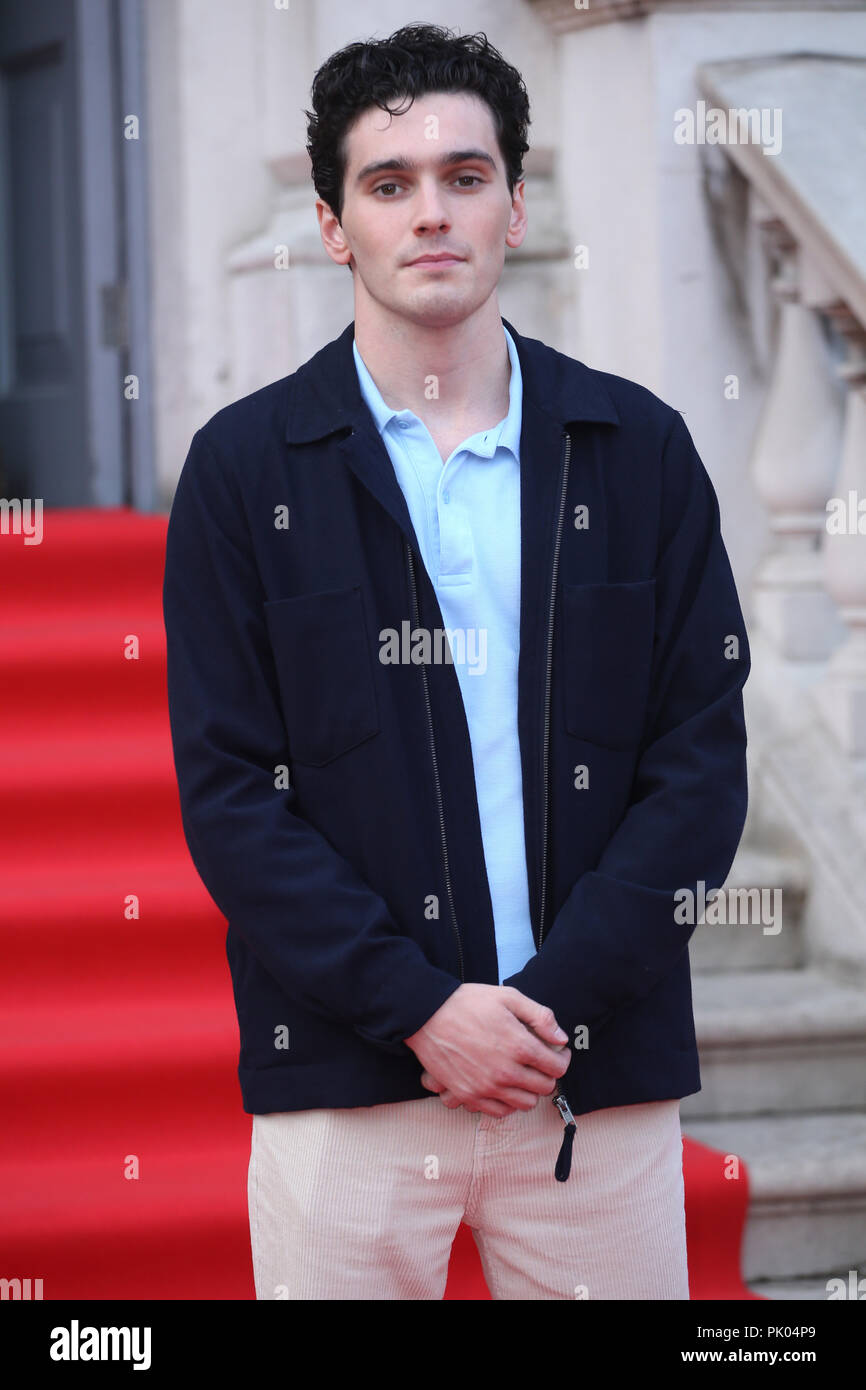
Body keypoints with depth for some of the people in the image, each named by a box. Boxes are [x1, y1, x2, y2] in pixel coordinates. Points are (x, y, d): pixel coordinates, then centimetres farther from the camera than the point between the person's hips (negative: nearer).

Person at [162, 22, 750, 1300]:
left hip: (602, 1073, 1)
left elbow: (703, 763, 3)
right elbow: (226, 794, -1)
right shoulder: (246, 466, 3)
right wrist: (423, 1006, -11)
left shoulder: (639, 450, 7)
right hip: (346, 1075, -1)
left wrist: (549, 999, -9)